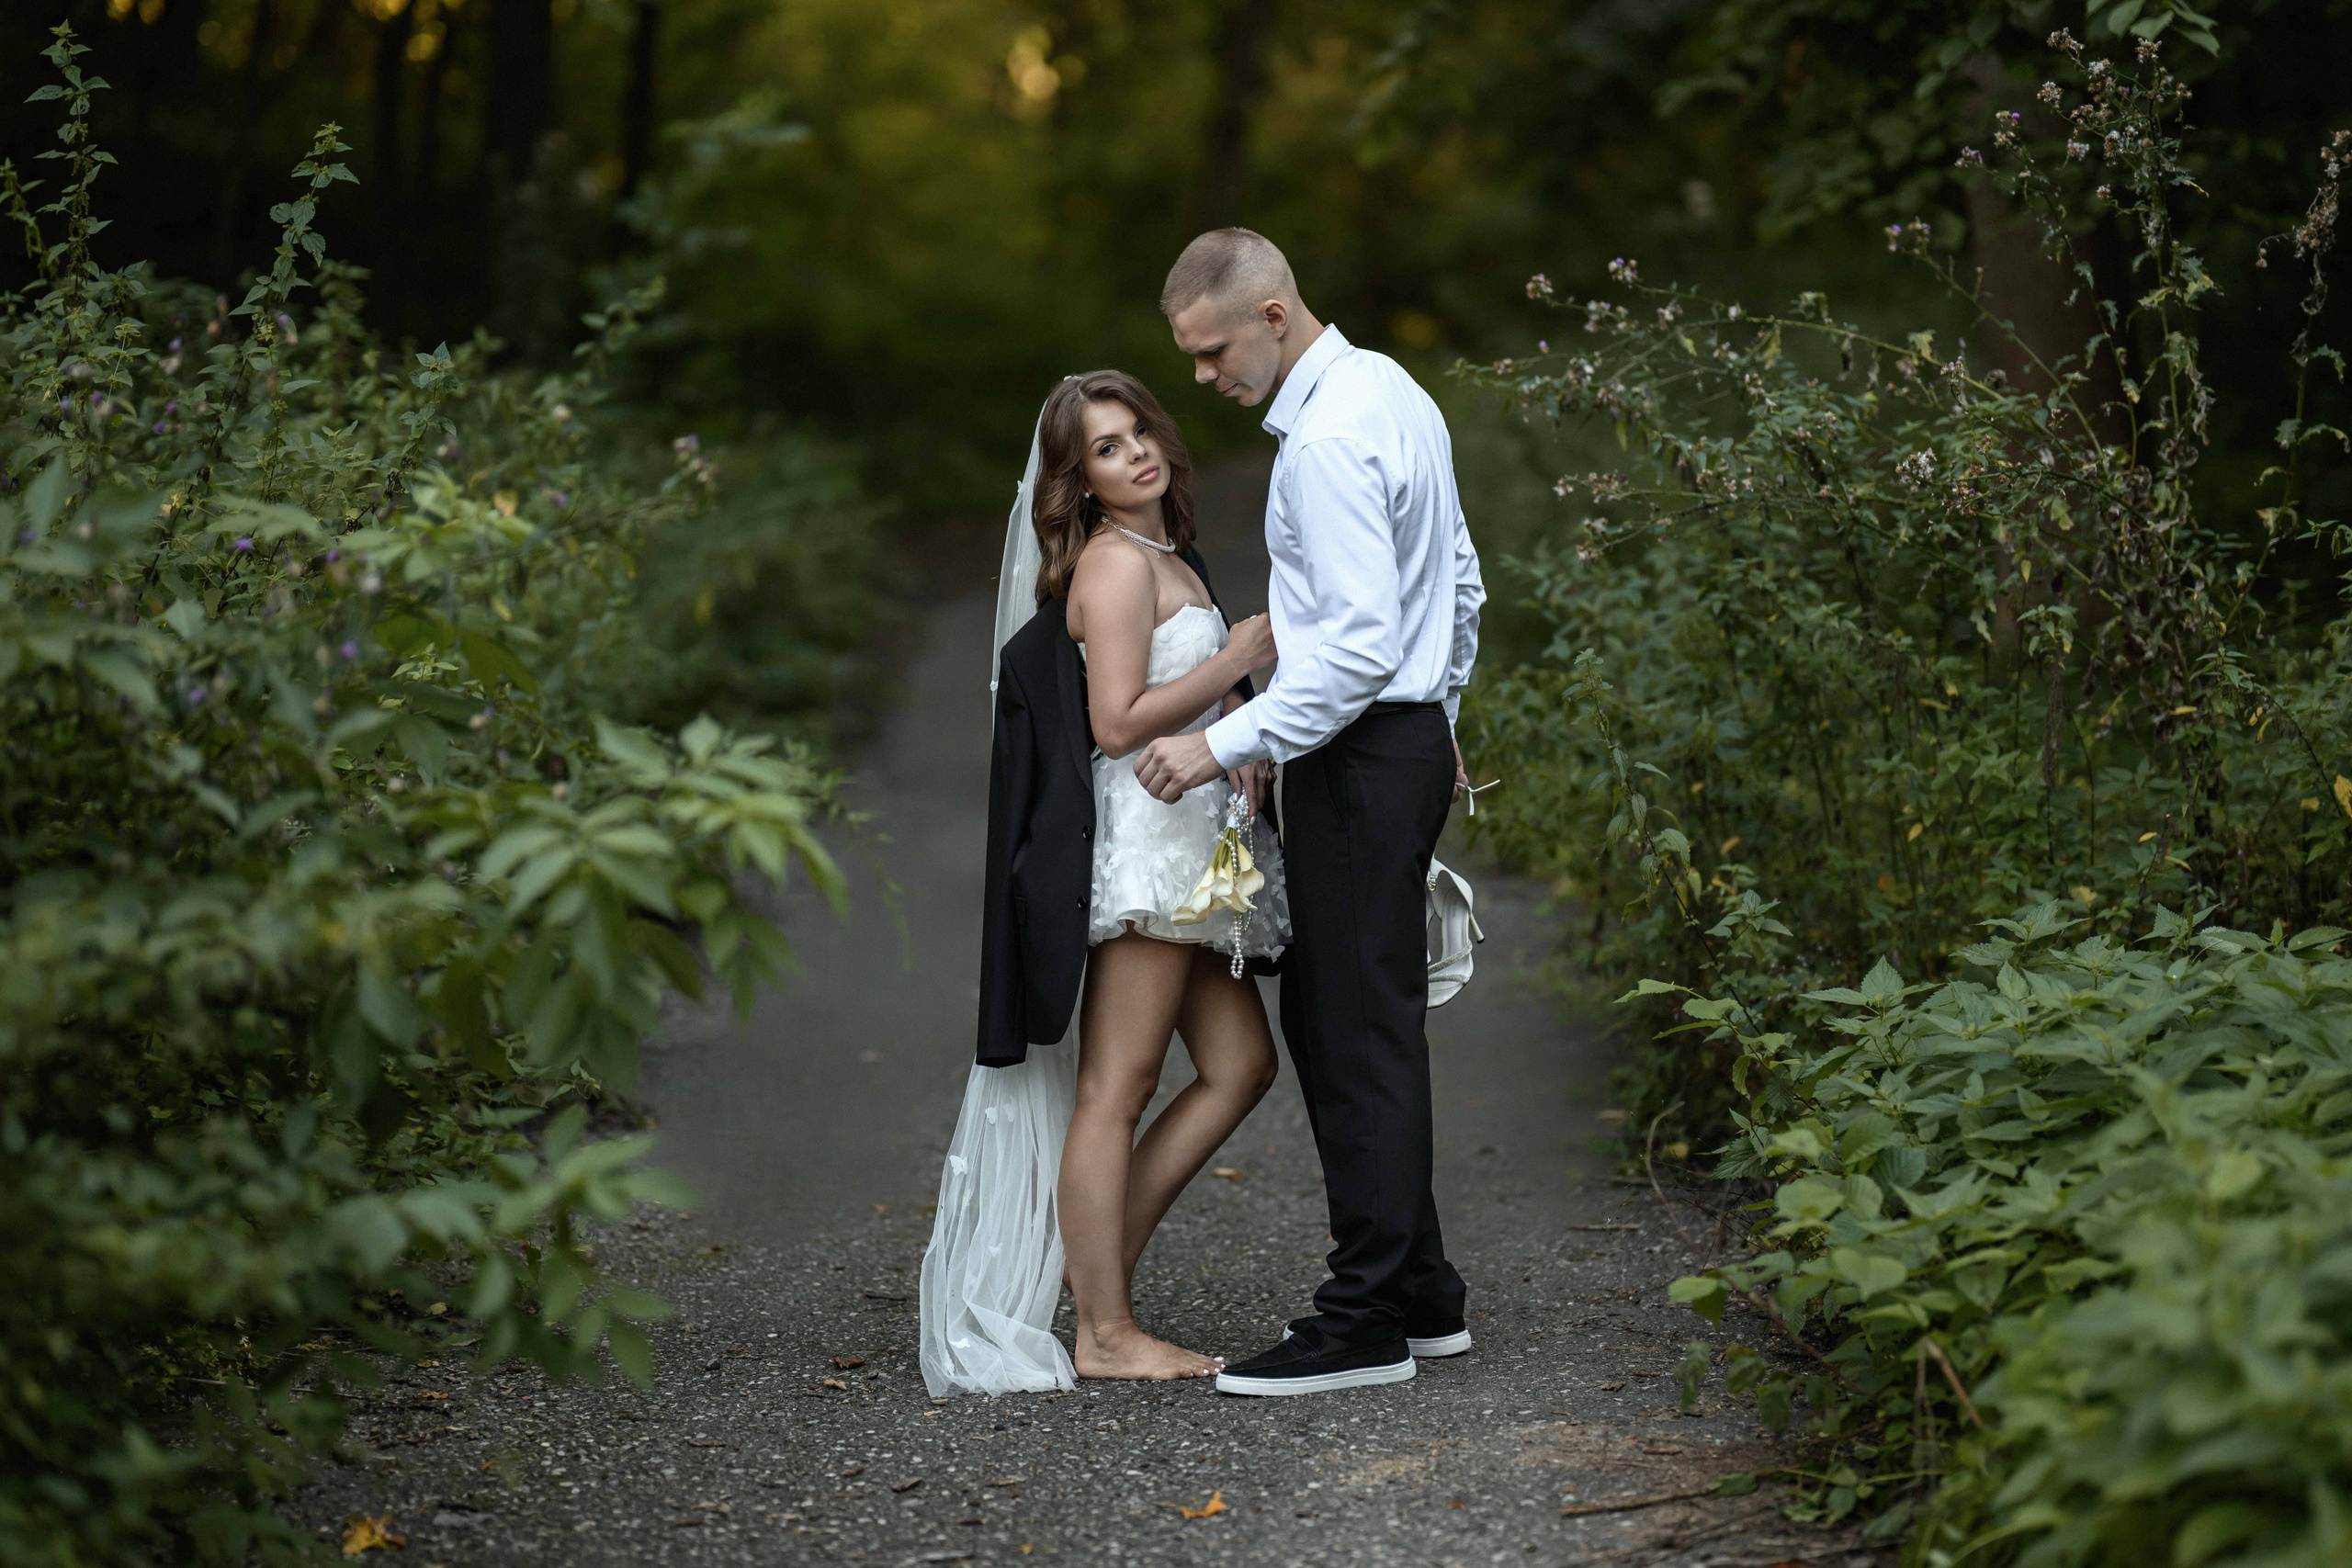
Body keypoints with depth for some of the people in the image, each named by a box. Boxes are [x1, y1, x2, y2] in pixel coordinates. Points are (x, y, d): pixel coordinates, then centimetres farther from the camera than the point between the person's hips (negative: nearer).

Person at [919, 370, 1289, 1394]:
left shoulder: (1172, 560, 19)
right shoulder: (1115, 562, -10)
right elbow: (1119, 724, -19)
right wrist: (1238, 661, -13)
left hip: (1198, 840, 10)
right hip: (1143, 842, -10)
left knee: (1239, 1066, 9)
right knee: (1114, 1092, -5)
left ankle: (1094, 1270, 13)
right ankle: (1103, 1333, 0)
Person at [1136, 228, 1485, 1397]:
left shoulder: (1327, 441, -20)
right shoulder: (1393, 392, 12)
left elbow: (1360, 647, -26)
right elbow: (1460, 585, 20)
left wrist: (1224, 746, -23)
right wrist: (1439, 713, 29)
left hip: (1360, 760, -10)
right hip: (1410, 734, 10)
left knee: (1361, 1035, -5)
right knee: (1325, 1015, 14)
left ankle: (1367, 1323, 1)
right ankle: (1422, 1295, 20)